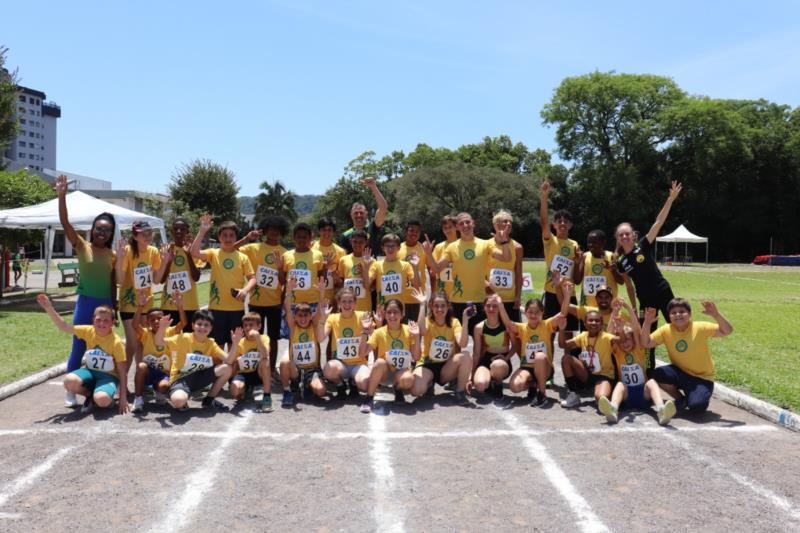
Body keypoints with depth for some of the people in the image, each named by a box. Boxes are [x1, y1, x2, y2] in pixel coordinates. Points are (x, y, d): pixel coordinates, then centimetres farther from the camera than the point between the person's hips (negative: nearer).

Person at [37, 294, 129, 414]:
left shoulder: (116, 342, -16)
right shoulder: (89, 331, -4)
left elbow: (123, 372, -14)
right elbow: (64, 327, -6)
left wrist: (123, 397, -17)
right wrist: (49, 308, -21)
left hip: (108, 376, -4)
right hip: (90, 372, 5)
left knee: (102, 400, -36)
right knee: (69, 381, -29)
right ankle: (90, 394, 1)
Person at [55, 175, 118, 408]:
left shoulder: (113, 254, 5)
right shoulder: (82, 246, -3)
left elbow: (113, 284, 9)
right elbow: (65, 223, -15)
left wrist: (114, 308, 9)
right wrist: (62, 196, -25)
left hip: (105, 303, 3)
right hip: (85, 302, -3)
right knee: (78, 347, 2)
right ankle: (70, 390, 13)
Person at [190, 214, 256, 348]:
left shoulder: (243, 257, 4)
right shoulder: (213, 254, 0)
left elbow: (252, 278, 2)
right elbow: (195, 253, -16)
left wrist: (245, 290, -17)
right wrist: (202, 231, -21)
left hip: (237, 308, 1)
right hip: (217, 307, -1)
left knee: (234, 344, 11)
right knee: (217, 344, 7)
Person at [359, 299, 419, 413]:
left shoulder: (408, 331, -6)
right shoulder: (379, 332, -8)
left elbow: (416, 358, -9)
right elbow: (362, 354, -15)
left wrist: (416, 336, -18)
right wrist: (365, 332, -23)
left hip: (401, 372, 1)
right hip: (384, 373, -1)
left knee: (408, 379, -35)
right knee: (380, 362, -36)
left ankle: (398, 390, 3)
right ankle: (369, 398, -18)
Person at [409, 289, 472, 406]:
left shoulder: (454, 322, -4)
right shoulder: (428, 321, -8)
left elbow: (463, 343, -21)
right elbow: (421, 330, -35)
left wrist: (465, 321, -30)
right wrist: (422, 305, -35)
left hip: (447, 367, 1)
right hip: (427, 365, -1)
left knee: (466, 357, -30)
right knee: (416, 390, -31)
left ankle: (460, 393, -11)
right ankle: (429, 382, 6)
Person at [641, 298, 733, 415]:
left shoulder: (700, 328, -16)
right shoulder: (666, 330, -7)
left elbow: (727, 331, -24)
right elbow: (646, 343, -11)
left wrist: (716, 314, -42)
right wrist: (647, 323, -26)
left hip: (702, 378, -4)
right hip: (680, 373, 4)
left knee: (697, 406, -30)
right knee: (656, 375, -26)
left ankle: (698, 394, 11)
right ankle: (681, 399, 2)